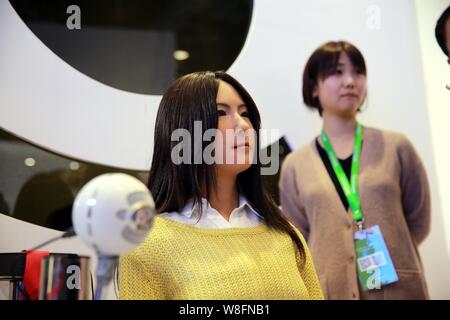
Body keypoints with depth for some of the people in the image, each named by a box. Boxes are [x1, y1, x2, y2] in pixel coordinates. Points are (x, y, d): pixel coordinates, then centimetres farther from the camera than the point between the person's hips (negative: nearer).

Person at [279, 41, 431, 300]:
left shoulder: (396, 147, -1)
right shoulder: (295, 165, -1)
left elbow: (418, 222, 6)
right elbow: (298, 241, 5)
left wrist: (391, 255, 0)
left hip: (400, 288, 0)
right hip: (331, 291, 0)